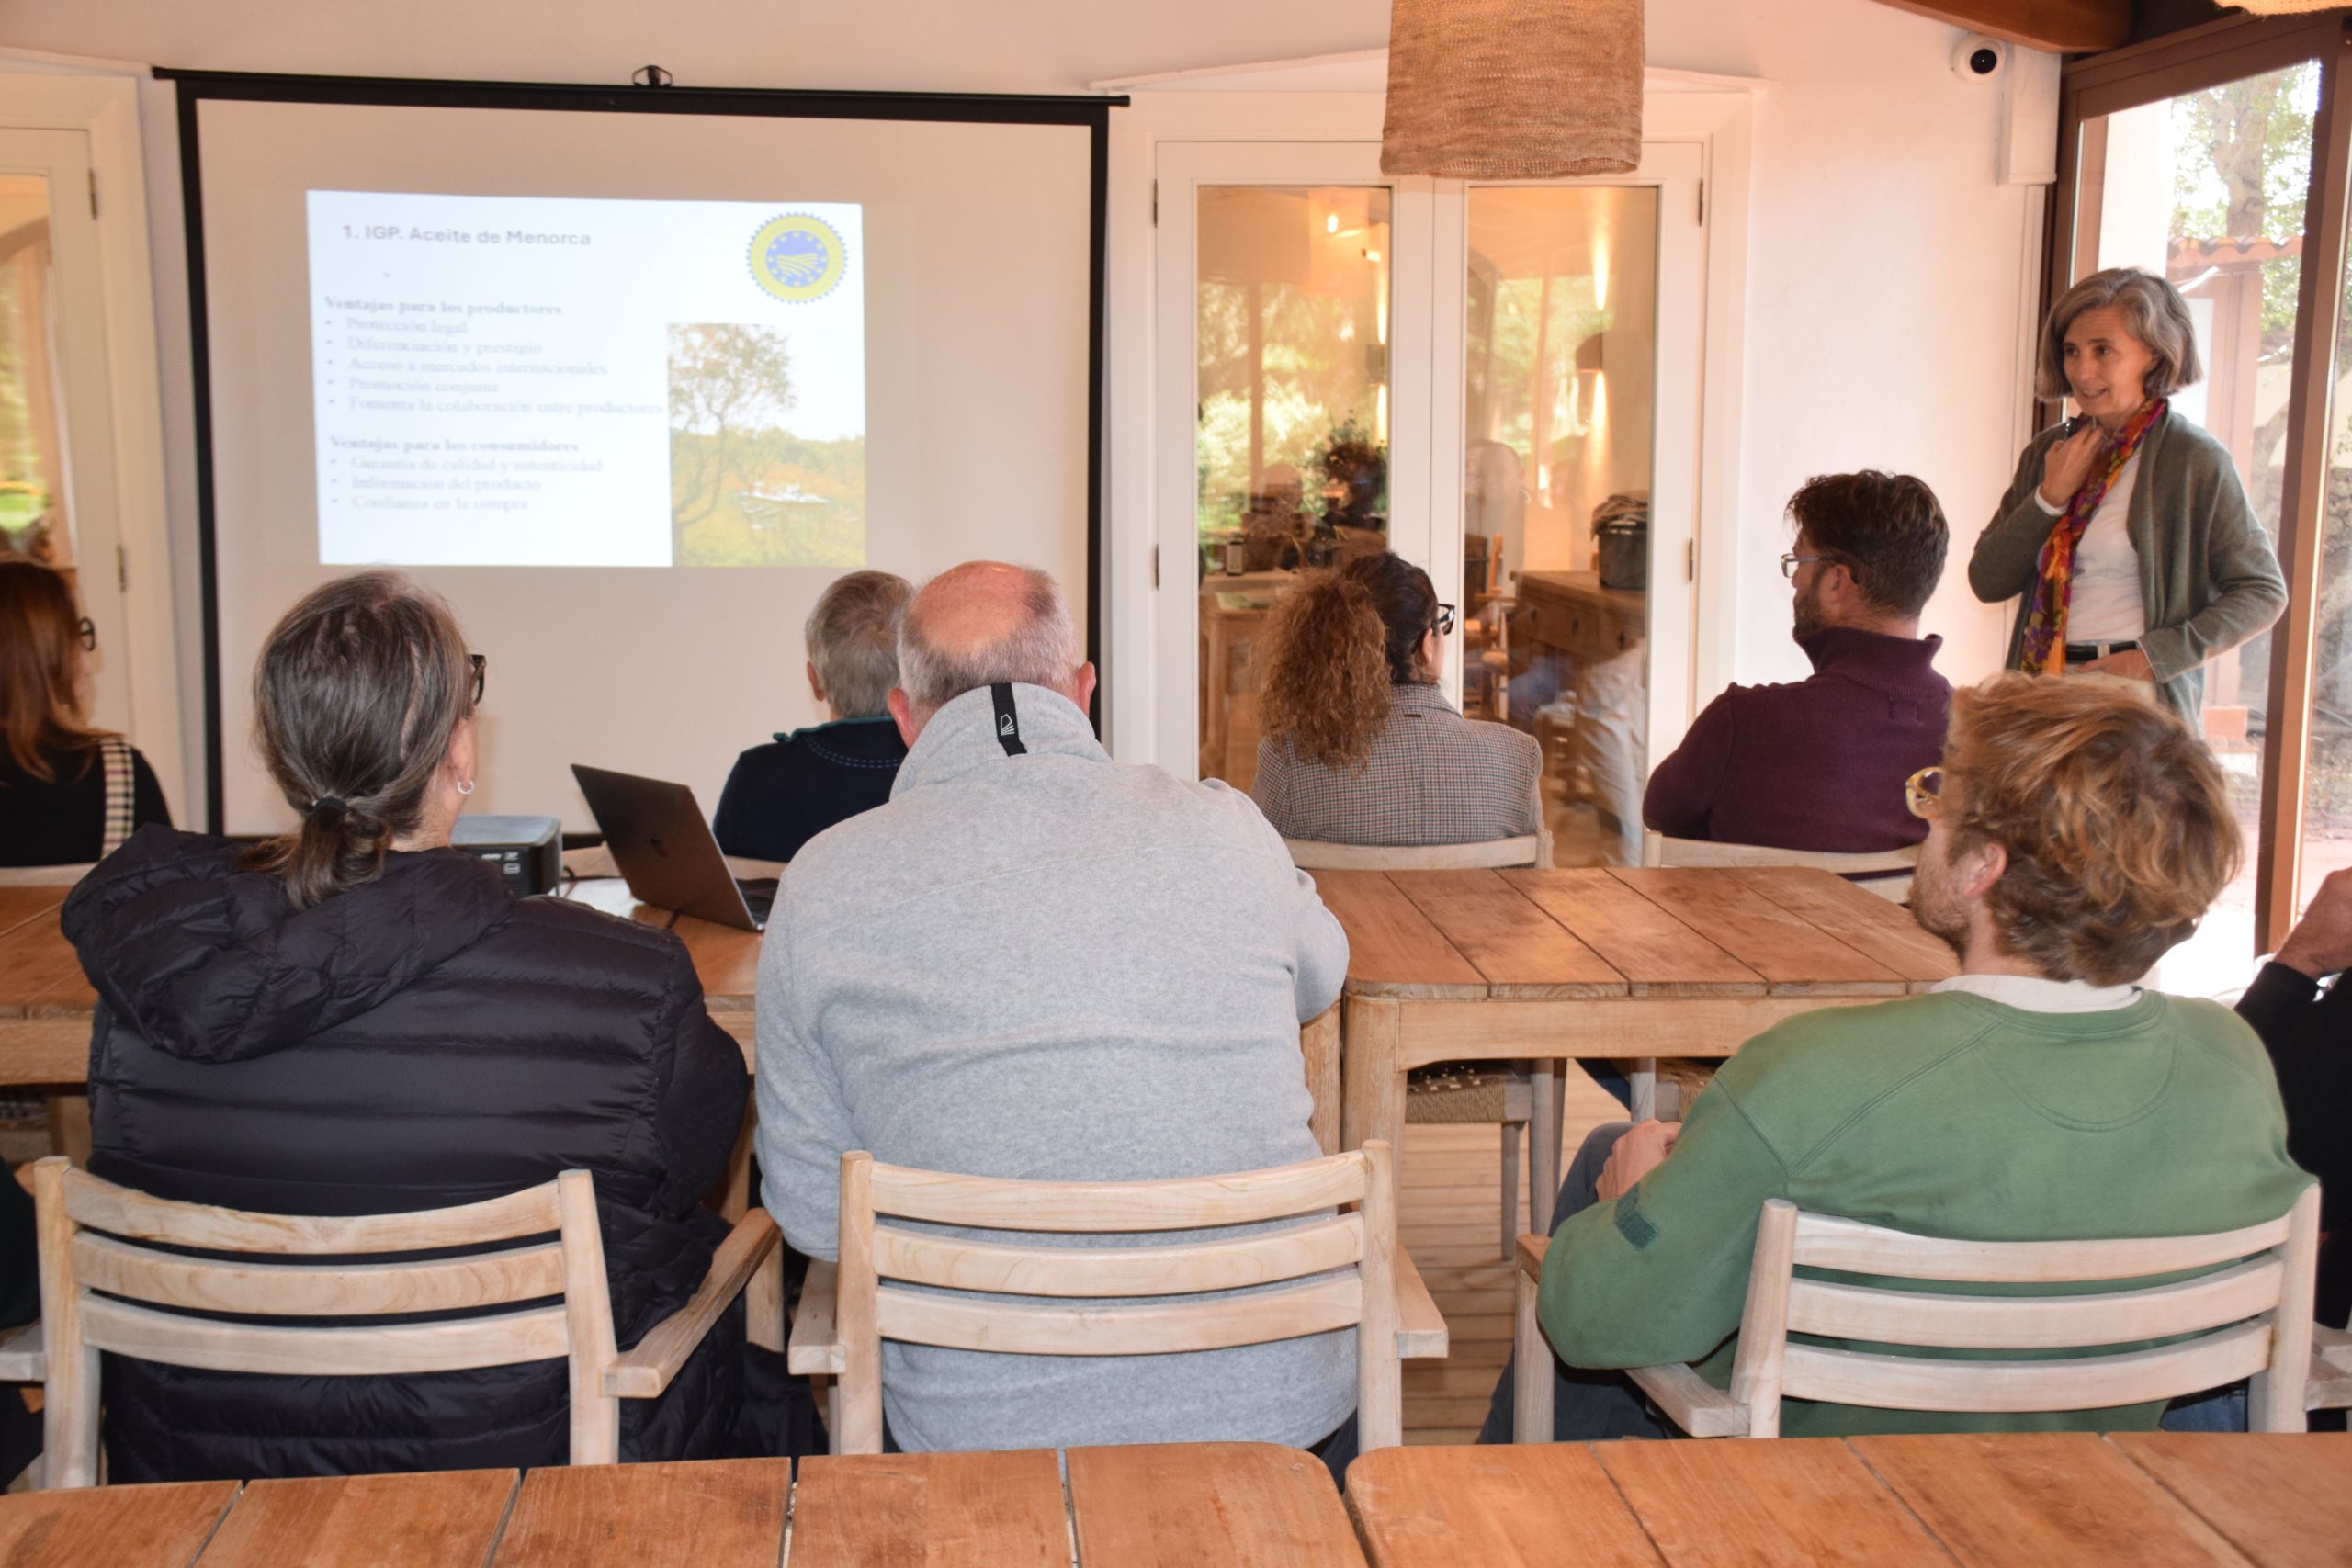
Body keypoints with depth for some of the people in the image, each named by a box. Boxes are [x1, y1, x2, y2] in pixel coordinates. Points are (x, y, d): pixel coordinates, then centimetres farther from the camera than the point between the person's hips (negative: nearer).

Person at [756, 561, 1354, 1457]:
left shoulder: (826, 884, -7)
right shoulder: (1222, 829, -3)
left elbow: (814, 1220, -2)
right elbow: (1319, 976, 21)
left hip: (983, 1425, -1)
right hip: (1277, 1405, 1)